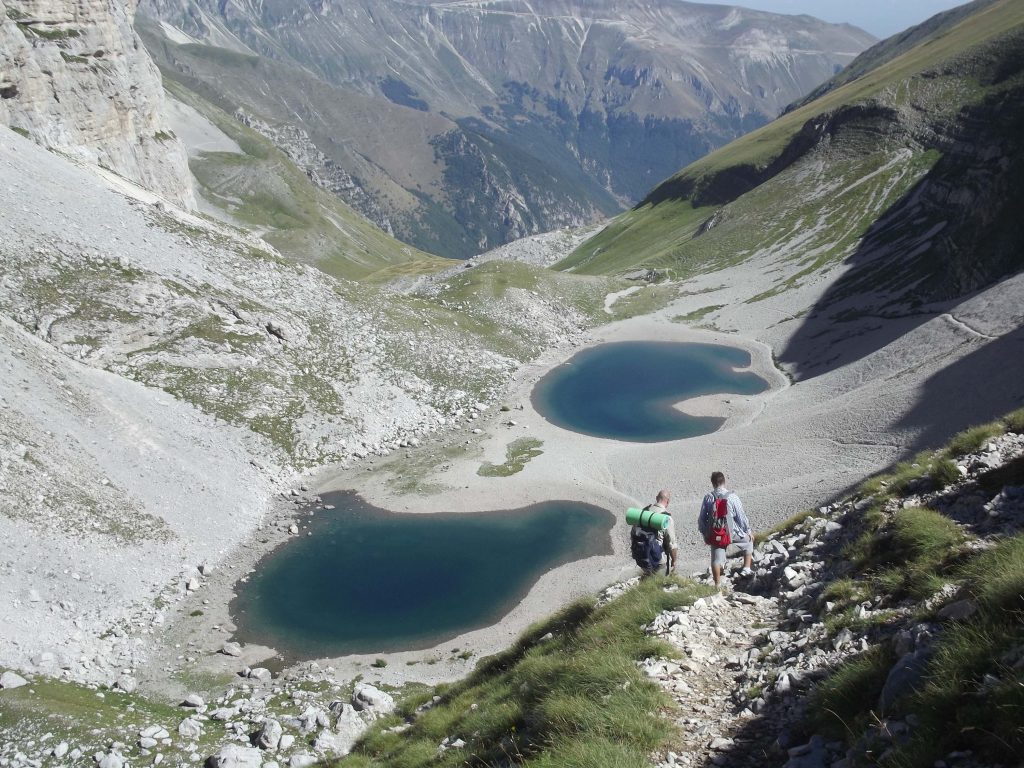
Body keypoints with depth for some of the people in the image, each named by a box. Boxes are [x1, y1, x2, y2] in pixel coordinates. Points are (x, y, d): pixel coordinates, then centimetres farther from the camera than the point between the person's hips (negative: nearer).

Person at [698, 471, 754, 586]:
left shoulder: (708, 498, -4)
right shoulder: (732, 497, -12)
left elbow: (702, 518, 2)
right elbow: (741, 516, -7)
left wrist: (705, 534, 16)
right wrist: (749, 531, 7)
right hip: (732, 533, -2)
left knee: (716, 559, 10)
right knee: (748, 541, 24)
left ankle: (717, 585, 14)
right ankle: (746, 569, 23)